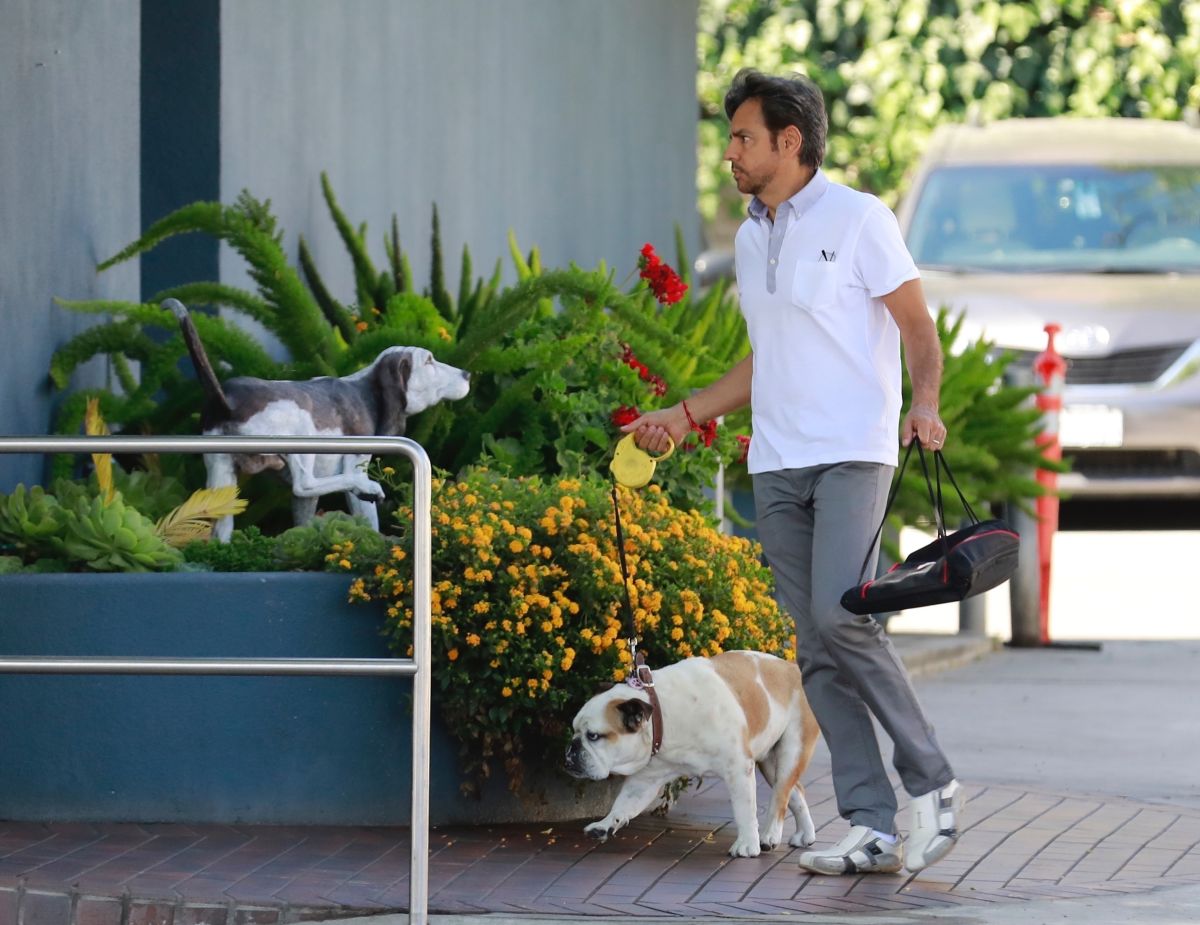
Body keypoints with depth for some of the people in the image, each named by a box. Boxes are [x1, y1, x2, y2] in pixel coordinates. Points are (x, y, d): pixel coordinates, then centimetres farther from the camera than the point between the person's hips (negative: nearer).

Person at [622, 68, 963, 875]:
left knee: (841, 615, -21)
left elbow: (919, 328, -5)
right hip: (777, 464, 7)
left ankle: (932, 784, -7)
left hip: (852, 452, -7)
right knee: (817, 651, 1)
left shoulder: (858, 220, -4)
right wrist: (684, 416, 21)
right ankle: (873, 828, 1)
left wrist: (923, 406, -22)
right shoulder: (750, 240, 17)